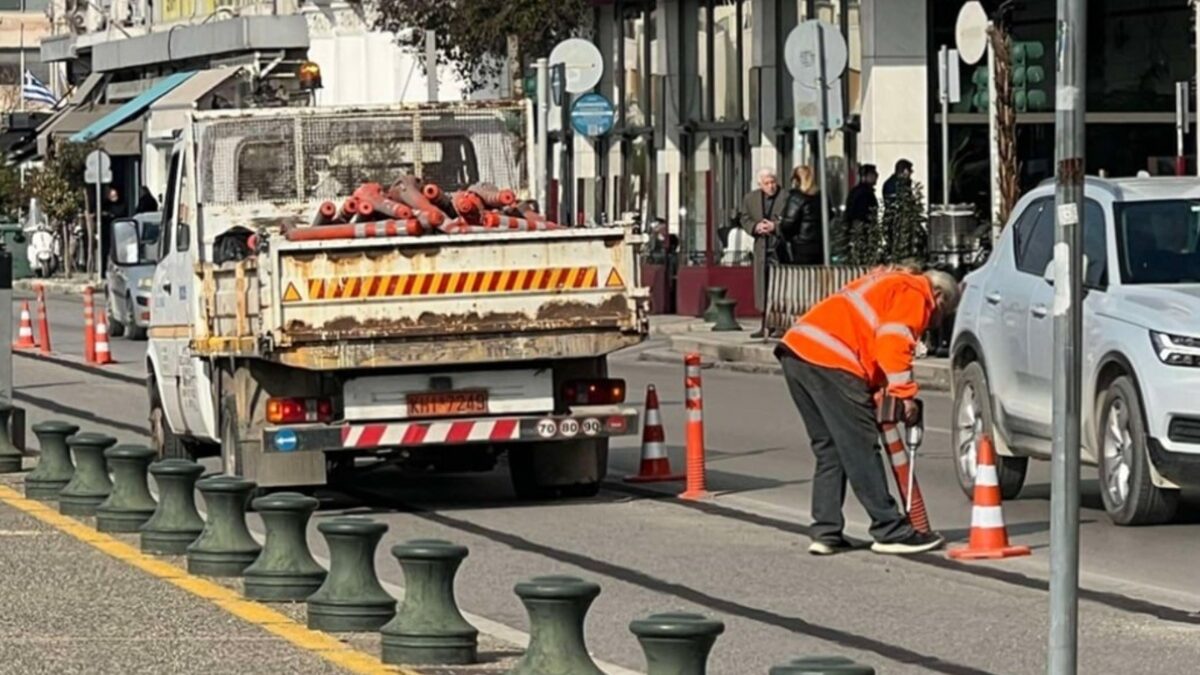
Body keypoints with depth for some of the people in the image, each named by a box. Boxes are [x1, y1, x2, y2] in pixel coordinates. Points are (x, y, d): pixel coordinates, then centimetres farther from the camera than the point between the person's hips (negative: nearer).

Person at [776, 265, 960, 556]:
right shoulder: (915, 294, 5)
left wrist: (878, 390, 17)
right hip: (829, 359, -9)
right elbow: (893, 341, -11)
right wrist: (904, 392, -10)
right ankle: (891, 532, -2)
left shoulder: (890, 284, 33)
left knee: (828, 450, 14)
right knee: (861, 449, -5)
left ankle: (825, 533, 11)